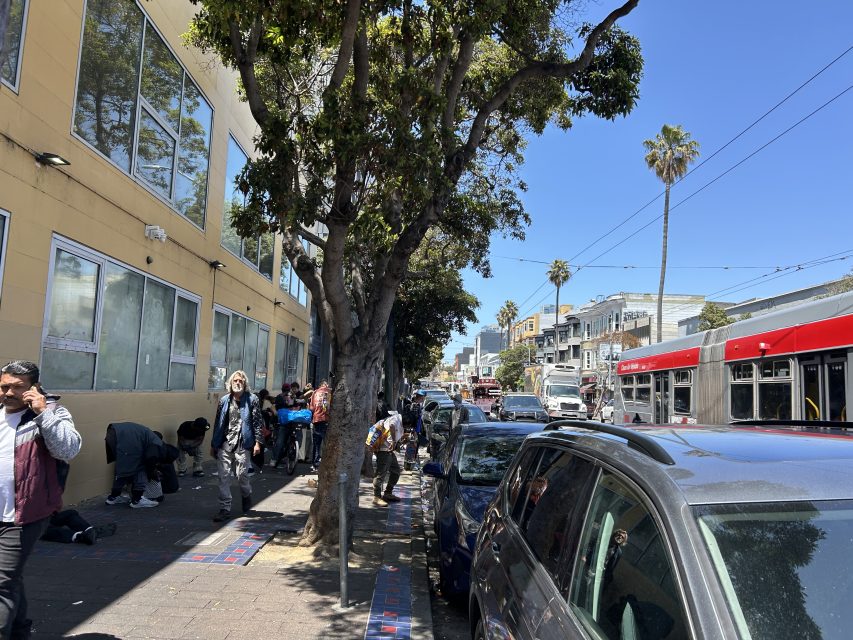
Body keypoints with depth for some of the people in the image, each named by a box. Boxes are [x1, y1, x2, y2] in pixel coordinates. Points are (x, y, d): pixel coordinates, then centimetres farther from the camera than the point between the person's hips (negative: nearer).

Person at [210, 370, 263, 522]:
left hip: (243, 443, -3)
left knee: (242, 474, -2)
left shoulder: (252, 399, 0)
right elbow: (218, 423, 13)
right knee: (224, 476, 0)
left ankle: (246, 495, 30)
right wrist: (213, 444, 13)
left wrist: (257, 442, -8)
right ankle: (225, 508, 8)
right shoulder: (224, 400, 10)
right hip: (225, 443, 3)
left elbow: (257, 422, -2)